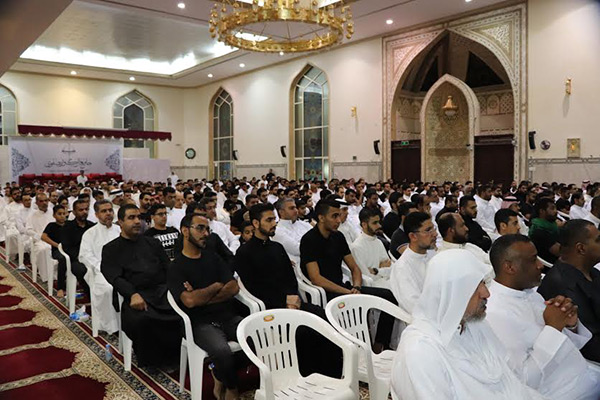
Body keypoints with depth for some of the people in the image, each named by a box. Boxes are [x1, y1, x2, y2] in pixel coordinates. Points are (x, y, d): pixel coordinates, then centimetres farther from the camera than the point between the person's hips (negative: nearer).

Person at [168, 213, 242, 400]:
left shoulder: (213, 257, 16)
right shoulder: (176, 268, 1)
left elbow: (234, 287, 5)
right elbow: (189, 300, -15)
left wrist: (202, 297, -7)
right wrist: (216, 287, -1)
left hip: (229, 317, 5)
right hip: (202, 323, -5)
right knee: (223, 353, -34)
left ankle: (220, 377, 2)